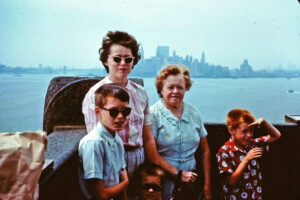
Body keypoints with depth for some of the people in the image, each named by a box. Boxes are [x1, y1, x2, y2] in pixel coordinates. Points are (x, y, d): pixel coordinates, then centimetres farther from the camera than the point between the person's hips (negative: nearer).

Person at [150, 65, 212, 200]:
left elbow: (205, 151, 12)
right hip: (163, 182, -4)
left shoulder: (194, 114, 8)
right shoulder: (154, 114, -7)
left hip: (191, 180, 4)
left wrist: (207, 185, 7)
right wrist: (178, 174, -12)